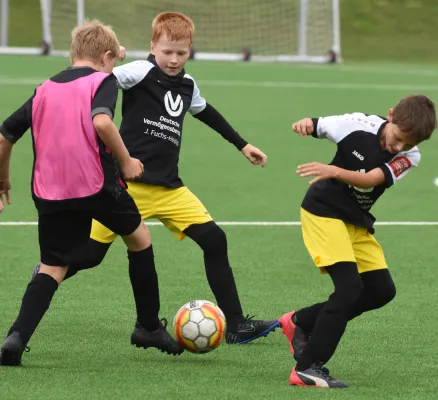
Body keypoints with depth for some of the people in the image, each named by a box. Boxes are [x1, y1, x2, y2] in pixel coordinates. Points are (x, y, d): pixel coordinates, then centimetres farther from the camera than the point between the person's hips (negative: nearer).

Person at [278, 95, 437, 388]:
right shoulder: (360, 125, -19)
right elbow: (315, 126, -6)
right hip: (324, 211, -6)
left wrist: (333, 171, -44)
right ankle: (307, 369, -17)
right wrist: (305, 124, -31)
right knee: (350, 285, -19)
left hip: (357, 222, 6)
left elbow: (370, 179, -27)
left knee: (382, 290, 6)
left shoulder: (410, 157, -11)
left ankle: (301, 323, 18)